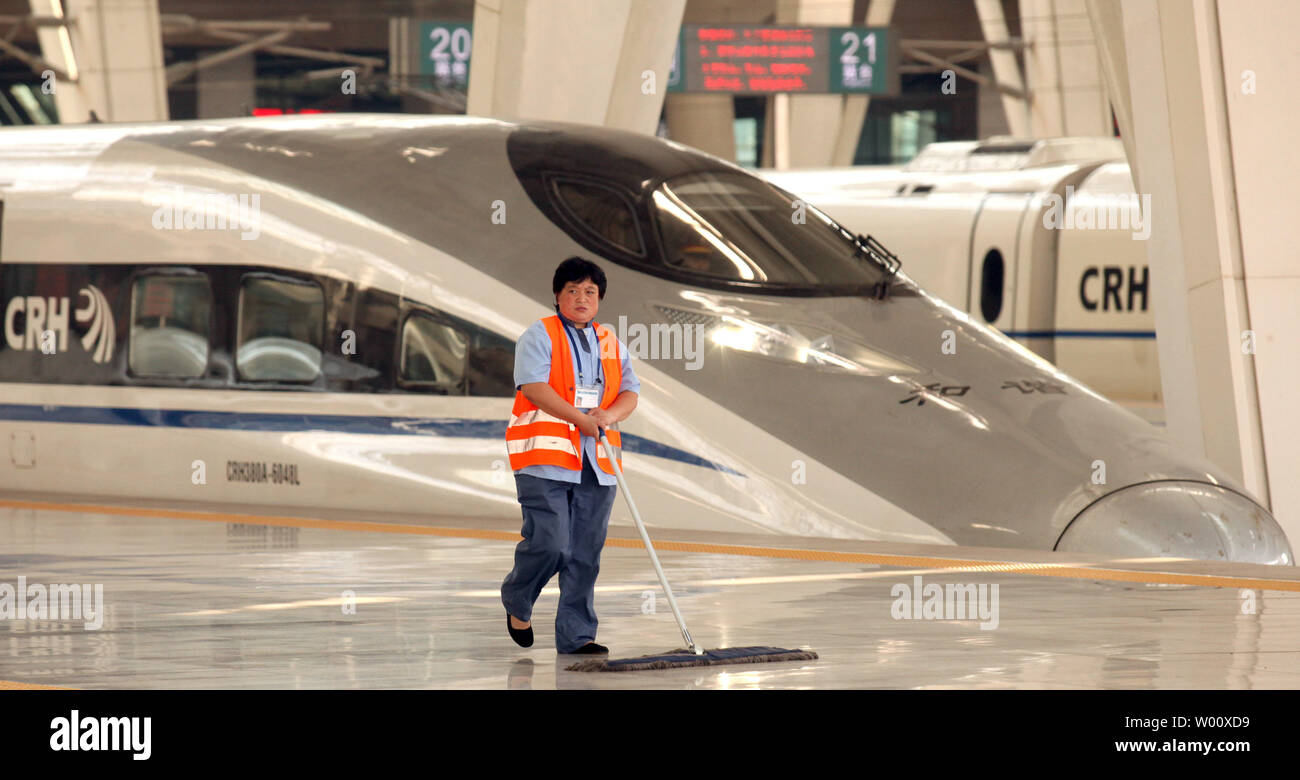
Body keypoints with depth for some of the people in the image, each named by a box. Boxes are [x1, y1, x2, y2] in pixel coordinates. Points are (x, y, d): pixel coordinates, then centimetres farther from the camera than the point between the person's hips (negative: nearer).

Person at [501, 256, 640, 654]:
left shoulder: (611, 344, 19)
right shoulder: (539, 336, 1)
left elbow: (630, 392, 15)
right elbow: (533, 386, -12)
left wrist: (610, 415, -8)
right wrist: (581, 418, -19)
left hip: (596, 465, 6)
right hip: (545, 458, -6)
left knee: (585, 554, 3)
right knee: (550, 544, -13)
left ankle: (576, 635, 9)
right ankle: (516, 602, 15)